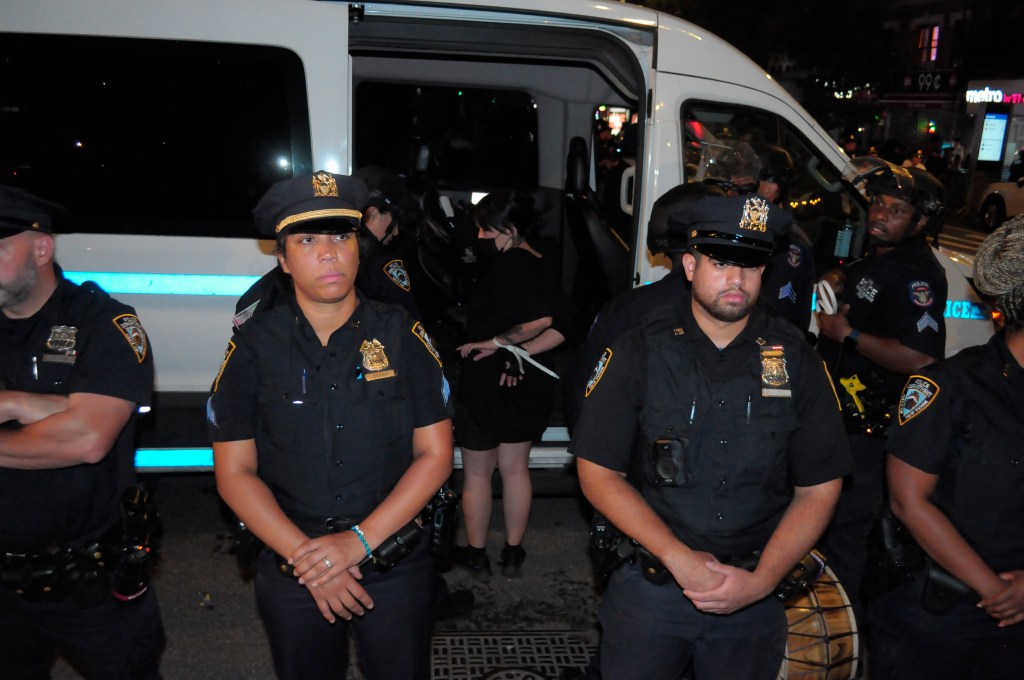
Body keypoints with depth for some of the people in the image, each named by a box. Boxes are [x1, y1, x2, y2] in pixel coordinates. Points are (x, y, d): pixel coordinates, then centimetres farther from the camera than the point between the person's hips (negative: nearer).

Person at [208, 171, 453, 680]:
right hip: (291, 575, 1)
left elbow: (435, 455, -6)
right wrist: (305, 557, -14)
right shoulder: (254, 346, -6)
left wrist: (361, 540, -15)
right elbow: (234, 473, -4)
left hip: (397, 567, 0)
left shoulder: (403, 336, -6)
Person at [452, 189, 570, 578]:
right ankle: (513, 554, 28)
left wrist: (496, 342, -19)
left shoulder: (507, 265, -20)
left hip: (486, 383, -7)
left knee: (477, 472, 10)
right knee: (516, 469, 17)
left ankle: (476, 554, 25)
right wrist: (520, 351, -9)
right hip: (526, 384, 8)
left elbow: (539, 319, -31)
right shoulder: (540, 265, 4)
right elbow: (560, 327, -1)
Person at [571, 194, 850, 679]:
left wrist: (761, 580, -11)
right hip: (649, 581, -1)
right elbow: (598, 474, -9)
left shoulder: (795, 360, -3)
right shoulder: (638, 353, -8)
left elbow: (818, 489, 0)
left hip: (754, 597, 2)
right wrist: (678, 558, -16)